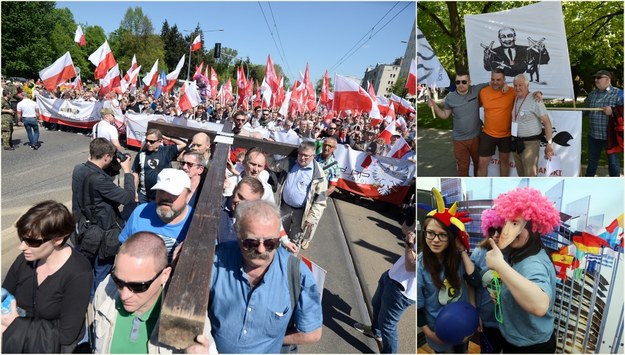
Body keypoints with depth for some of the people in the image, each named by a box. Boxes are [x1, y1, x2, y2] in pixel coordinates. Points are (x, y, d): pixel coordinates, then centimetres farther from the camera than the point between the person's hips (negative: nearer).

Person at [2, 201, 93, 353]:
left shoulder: (78, 275, -23)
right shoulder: (25, 259, -6)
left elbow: (66, 335, -19)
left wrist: (16, 324, -17)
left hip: (52, 344, -5)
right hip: (19, 335, 6)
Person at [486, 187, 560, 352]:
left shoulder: (533, 263, -30)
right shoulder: (519, 254, -1)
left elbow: (540, 306, -51)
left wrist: (500, 265, -49)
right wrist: (500, 292, -3)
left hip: (532, 346, -8)